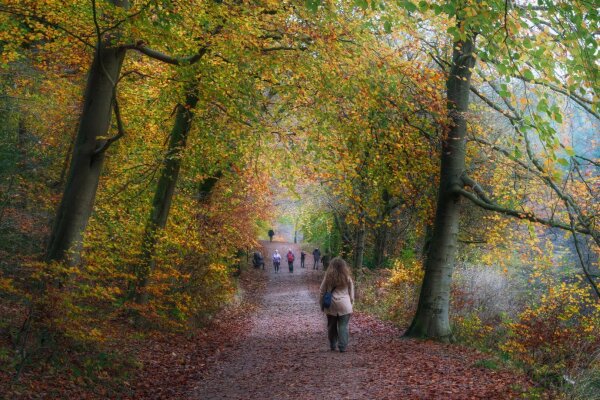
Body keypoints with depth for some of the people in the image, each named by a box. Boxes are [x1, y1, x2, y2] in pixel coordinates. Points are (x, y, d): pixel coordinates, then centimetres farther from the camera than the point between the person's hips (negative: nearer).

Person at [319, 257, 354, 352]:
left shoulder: (328, 278, -4)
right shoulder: (347, 278, -2)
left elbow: (322, 292, 1)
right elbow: (351, 293, 5)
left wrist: (322, 305, 11)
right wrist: (350, 305, 16)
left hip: (331, 305, 0)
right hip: (344, 305, 0)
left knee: (331, 326, 14)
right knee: (343, 326, 4)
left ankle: (332, 346, 23)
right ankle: (342, 347, 2)